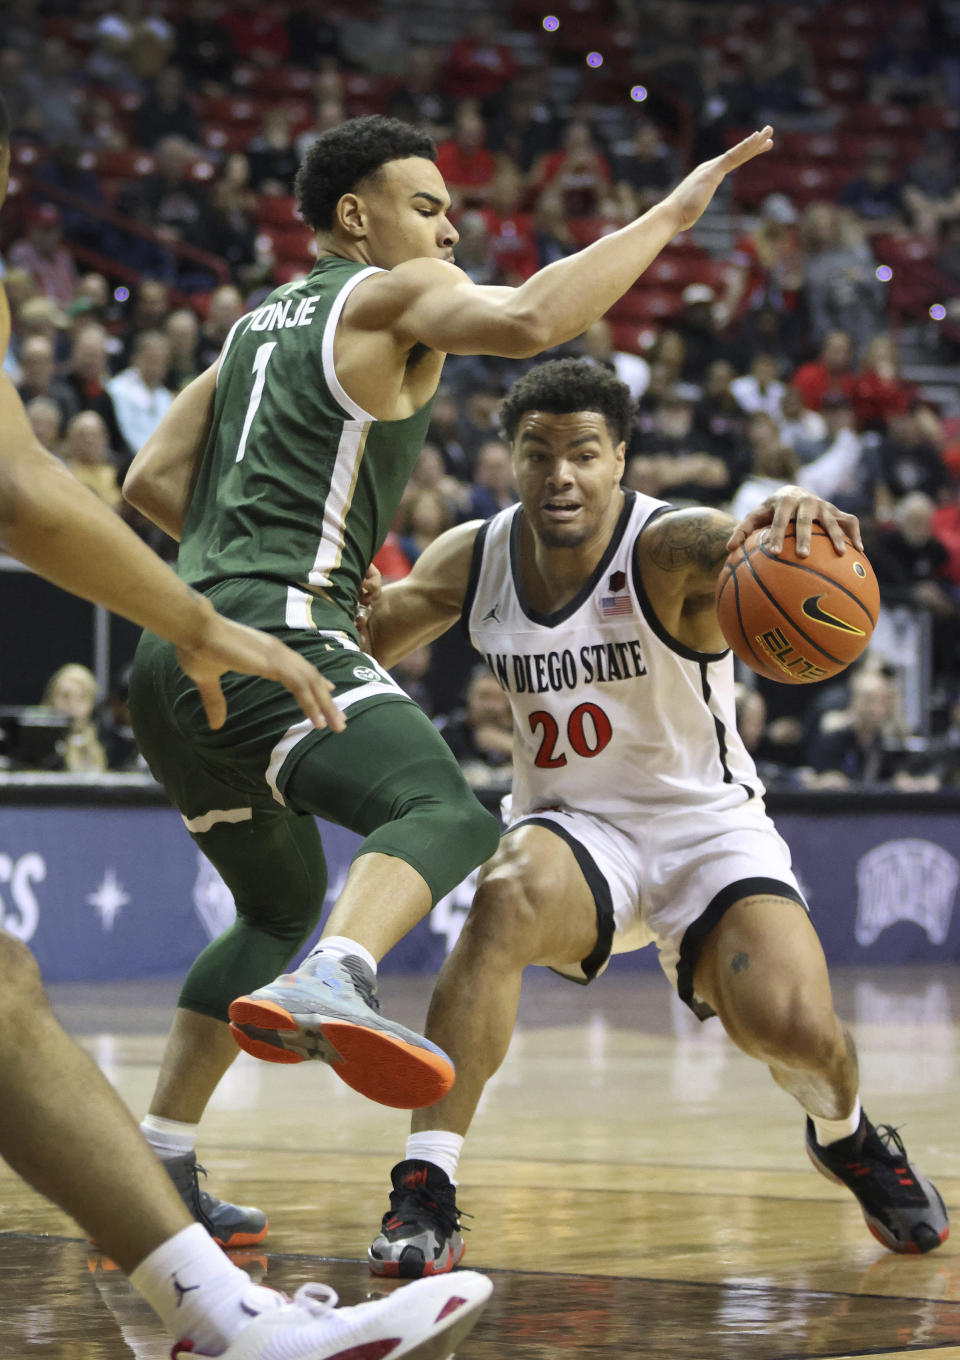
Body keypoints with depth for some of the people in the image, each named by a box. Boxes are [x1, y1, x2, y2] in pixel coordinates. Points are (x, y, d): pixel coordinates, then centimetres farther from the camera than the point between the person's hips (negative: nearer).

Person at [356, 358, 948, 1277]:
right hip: (571, 831, 2)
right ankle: (424, 1194, -34)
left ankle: (846, 1137, 18)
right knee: (507, 897, -33)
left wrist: (796, 514, -68)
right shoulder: (473, 558, -5)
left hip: (709, 829, -2)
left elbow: (757, 549, -43)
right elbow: (360, 639, 8)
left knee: (793, 1025, -23)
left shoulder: (669, 548, -21)